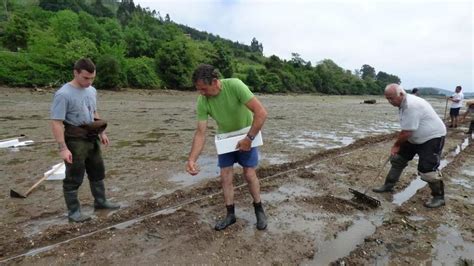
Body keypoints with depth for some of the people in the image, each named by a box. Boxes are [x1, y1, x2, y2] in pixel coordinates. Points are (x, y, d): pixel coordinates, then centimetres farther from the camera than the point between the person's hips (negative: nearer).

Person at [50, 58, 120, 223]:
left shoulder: (92, 91, 6)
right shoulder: (64, 94, -18)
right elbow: (56, 122, -21)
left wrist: (102, 132, 18)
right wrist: (63, 148, -25)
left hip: (91, 138, 8)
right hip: (75, 141, -8)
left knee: (98, 172, 17)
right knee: (74, 178, 3)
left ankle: (100, 202, 34)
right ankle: (73, 212, 17)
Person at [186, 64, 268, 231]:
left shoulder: (235, 85, -33)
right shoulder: (202, 102, -21)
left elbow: (261, 113, -35)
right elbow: (200, 133, -19)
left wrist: (249, 138, -31)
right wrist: (192, 159, -30)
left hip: (246, 136, -3)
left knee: (249, 175, 0)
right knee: (225, 177, 2)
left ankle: (259, 210, 24)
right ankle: (230, 215, 21)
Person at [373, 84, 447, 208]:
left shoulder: (411, 105, -31)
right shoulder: (404, 103, 1)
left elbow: (407, 133, -27)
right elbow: (406, 130, 10)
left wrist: (396, 145, -12)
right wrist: (398, 145, 9)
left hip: (433, 137, -10)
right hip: (416, 137, 10)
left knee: (427, 169, -11)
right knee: (398, 159, 11)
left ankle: (439, 197, 11)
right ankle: (388, 185, 24)